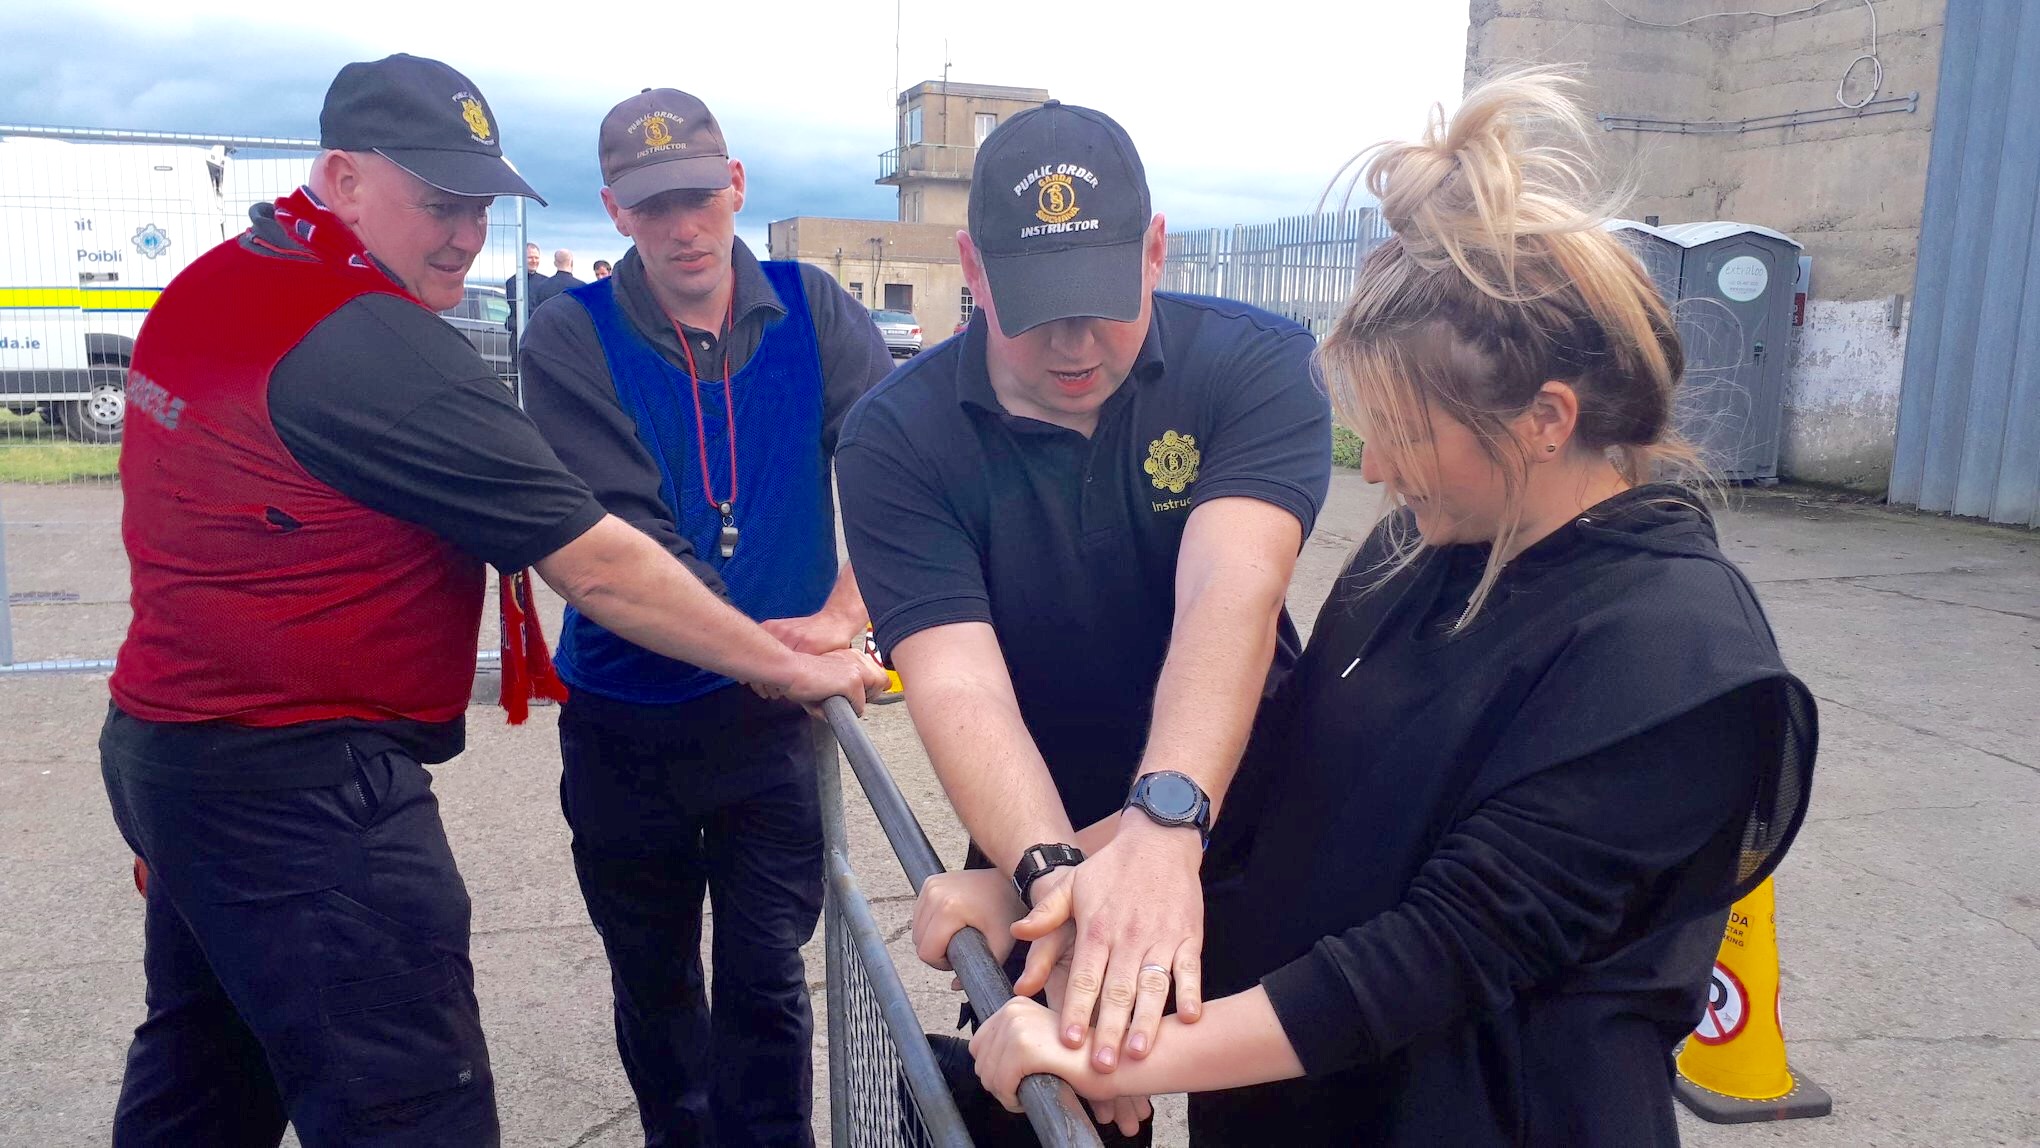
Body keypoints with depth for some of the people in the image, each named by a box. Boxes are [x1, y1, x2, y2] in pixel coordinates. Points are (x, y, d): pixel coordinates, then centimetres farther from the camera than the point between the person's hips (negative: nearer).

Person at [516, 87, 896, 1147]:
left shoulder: (811, 312, -3)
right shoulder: (572, 338, -8)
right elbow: (613, 533, -18)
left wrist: (843, 615, -27)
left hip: (771, 714, 0)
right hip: (625, 716, 1)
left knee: (764, 978, 4)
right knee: (651, 978, 18)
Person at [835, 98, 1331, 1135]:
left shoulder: (1258, 366, -18)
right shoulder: (897, 438, -16)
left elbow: (1233, 592, -34)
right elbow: (957, 681, -27)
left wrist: (1161, 828, -49)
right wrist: (1055, 871, -44)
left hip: (1247, 837, 0)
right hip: (1035, 855, 0)